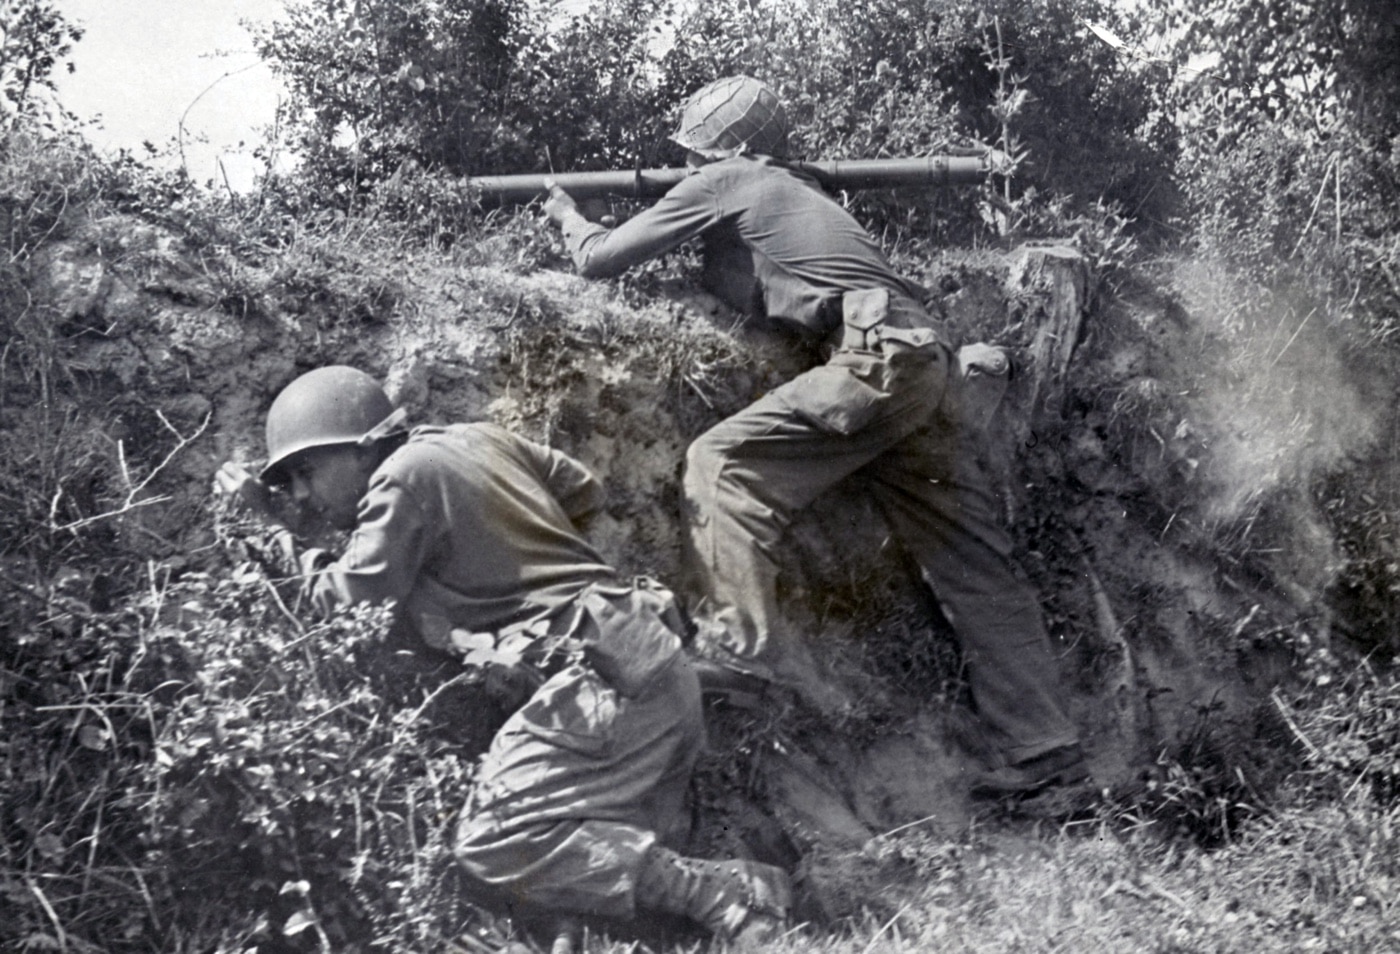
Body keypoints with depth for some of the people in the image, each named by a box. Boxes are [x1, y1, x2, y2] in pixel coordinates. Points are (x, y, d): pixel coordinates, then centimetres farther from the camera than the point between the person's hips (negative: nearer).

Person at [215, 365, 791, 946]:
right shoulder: (479, 439, 19)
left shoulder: (403, 478, -6)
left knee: (492, 847, -14)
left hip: (604, 677, -10)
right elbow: (584, 493, 29)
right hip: (656, 659, 10)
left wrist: (266, 525, 9)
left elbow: (340, 606, -3)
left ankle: (720, 895, -17)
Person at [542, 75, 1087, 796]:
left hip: (877, 359, -9)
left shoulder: (723, 184, 8)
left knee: (723, 463, -7)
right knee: (973, 566, 7)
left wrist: (567, 214, 32)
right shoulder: (793, 190, 30)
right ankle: (1043, 748, 8)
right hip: (934, 366, 9)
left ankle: (744, 646, -19)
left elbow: (599, 261, 14)